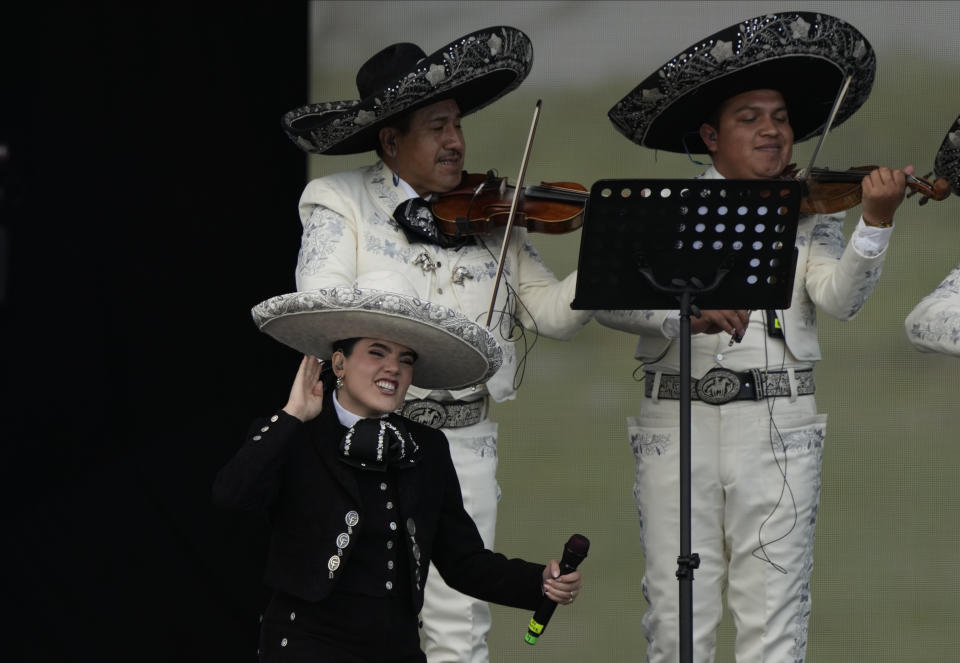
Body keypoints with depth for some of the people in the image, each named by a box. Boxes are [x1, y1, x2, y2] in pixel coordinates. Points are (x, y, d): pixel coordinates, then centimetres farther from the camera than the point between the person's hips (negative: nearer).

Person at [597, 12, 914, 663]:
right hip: (676, 420, 0)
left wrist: (876, 223, -24)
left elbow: (840, 298, -7)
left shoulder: (809, 214, 9)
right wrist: (686, 312, -24)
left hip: (776, 425, 0)